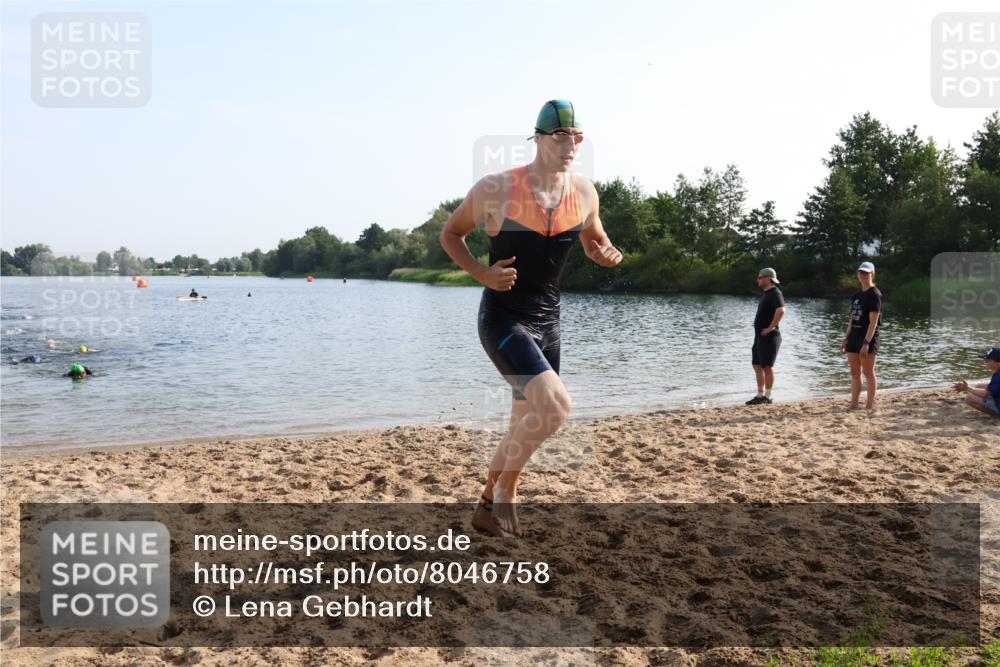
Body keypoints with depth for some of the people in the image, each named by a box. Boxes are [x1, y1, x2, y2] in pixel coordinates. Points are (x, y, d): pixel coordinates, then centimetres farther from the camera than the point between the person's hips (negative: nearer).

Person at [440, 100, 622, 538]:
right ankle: (504, 489, 1)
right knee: (555, 406, -23)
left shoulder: (584, 193, 2)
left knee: (526, 428, 12)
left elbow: (594, 242, 19)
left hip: (547, 323, 6)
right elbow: (450, 233, 1)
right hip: (503, 319, -6)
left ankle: (487, 508, 33)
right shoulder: (496, 189, -12)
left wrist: (608, 255, -5)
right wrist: (483, 274, -15)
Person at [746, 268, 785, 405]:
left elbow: (781, 311, -30)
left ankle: (767, 396, 1)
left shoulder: (775, 293, -13)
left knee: (767, 366, -5)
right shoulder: (766, 294, 17)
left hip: (769, 337, -10)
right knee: (757, 365, 10)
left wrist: (771, 327, -24)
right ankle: (760, 395, 15)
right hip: (760, 336, 10)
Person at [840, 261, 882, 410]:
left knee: (868, 372, -2)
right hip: (854, 336, 8)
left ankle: (870, 405, 5)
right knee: (854, 372, 10)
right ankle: (853, 404, 15)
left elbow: (873, 322, -16)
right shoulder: (856, 295, 15)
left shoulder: (874, 294, -9)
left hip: (868, 337, -8)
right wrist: (846, 340, 13)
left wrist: (866, 343, -21)